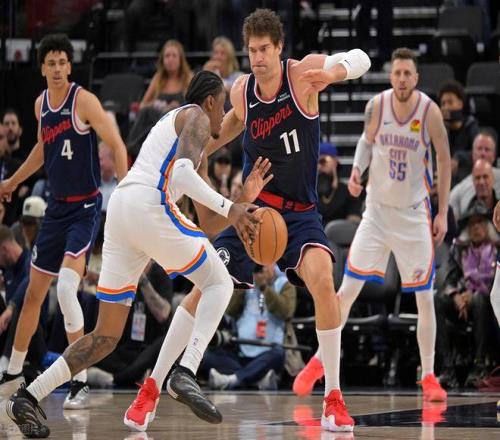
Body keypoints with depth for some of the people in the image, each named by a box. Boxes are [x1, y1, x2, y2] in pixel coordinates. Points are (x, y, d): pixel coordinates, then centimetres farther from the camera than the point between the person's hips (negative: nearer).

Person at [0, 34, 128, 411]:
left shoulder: (84, 100, -14)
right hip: (57, 206, 7)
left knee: (66, 288, -22)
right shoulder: (41, 104, 8)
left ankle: (81, 383, -16)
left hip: (85, 207, -7)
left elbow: (117, 145, -15)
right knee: (34, 292, 14)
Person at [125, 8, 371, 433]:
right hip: (253, 206, 3)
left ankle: (334, 399, -15)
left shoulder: (303, 73, -13)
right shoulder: (242, 90, -2)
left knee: (321, 277, -28)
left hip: (300, 211, -3)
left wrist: (332, 72, -47)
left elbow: (360, 59, -25)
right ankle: (152, 388, 6)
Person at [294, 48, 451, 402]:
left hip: (414, 214, -1)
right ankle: (318, 363, 10)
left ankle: (429, 377, 13)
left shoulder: (430, 111, -13)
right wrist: (357, 170, -9)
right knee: (348, 289, -4)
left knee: (425, 298, 1)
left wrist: (442, 214, -5)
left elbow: (445, 160, -4)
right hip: (377, 210, 1)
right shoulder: (377, 106, -8)